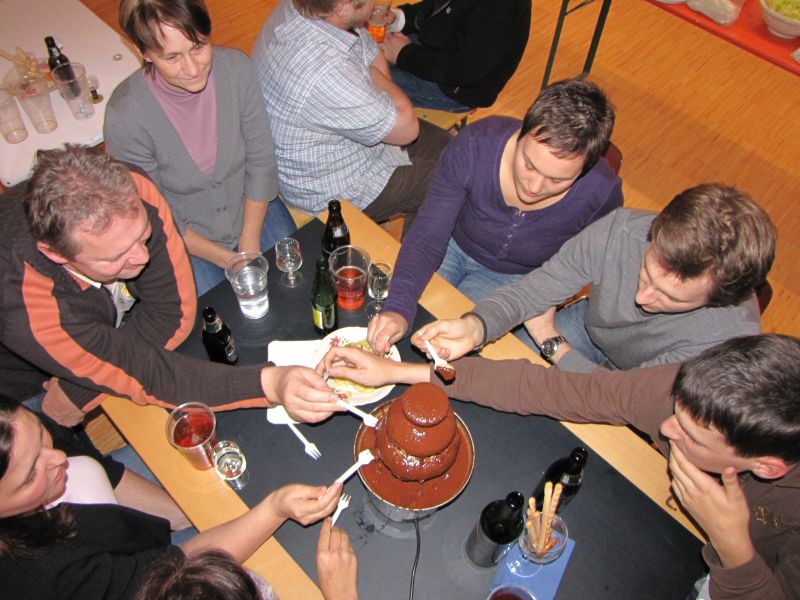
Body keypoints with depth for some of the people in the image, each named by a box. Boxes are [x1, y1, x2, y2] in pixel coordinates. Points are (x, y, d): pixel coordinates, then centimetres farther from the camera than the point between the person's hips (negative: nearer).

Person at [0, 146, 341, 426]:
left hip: (116, 325, 4)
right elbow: (144, 375, -37)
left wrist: (77, 392, -23)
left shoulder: (131, 198, -34)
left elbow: (174, 313, -22)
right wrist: (269, 384, -51)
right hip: (28, 383, -4)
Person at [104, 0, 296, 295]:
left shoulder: (236, 68, -16)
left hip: (253, 209, 3)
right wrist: (226, 259, -16)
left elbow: (260, 161, -7)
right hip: (184, 238, -2)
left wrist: (250, 244, -11)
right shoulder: (125, 115, -25)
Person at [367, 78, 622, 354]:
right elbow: (428, 236, -28)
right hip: (454, 246, 1)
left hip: (517, 277, -1)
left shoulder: (603, 193, -28)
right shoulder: (474, 145, -31)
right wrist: (398, 308, -41)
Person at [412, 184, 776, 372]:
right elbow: (535, 289, -24)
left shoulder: (732, 336, -38)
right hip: (589, 327, 3)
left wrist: (551, 341, -21)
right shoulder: (623, 229, -34)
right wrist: (475, 327, -43)